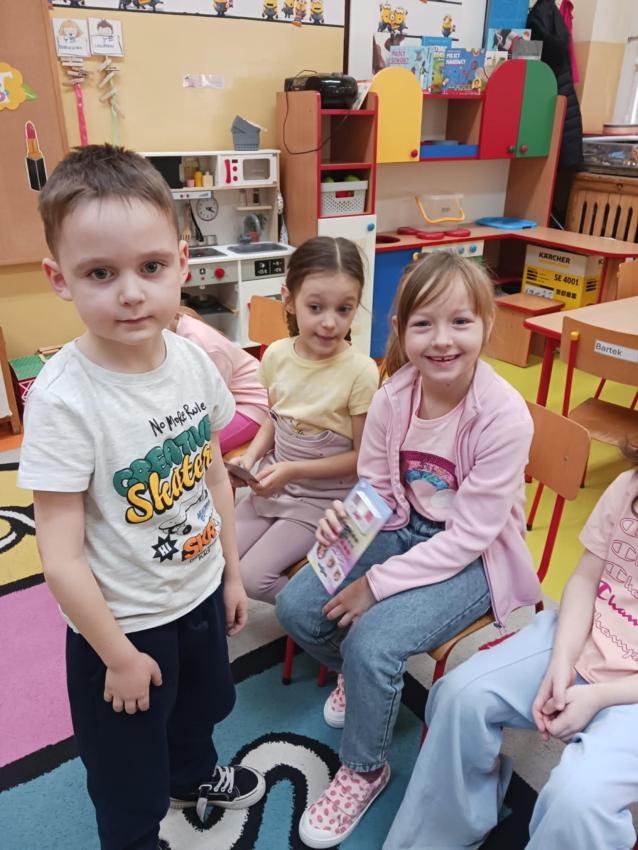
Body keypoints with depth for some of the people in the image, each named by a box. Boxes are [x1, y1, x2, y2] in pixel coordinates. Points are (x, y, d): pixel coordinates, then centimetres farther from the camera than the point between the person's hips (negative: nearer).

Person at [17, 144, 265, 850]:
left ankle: (194, 776, 66)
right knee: (128, 777, 20)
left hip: (200, 594, 6)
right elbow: (62, 559, -23)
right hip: (120, 625, -5)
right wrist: (119, 656, -13)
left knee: (199, 707, 34)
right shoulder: (64, 399, -29)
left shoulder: (193, 360, -13)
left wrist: (232, 573, 8)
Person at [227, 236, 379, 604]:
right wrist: (251, 456, -9)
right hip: (275, 485, 6)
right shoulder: (276, 354, -7)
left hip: (323, 498, -5)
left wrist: (293, 469, -22)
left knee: (252, 576, -12)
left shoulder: (360, 371, -22)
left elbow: (362, 457, -15)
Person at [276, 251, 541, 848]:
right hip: (404, 530, 5)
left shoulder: (503, 415, -25)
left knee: (372, 641, -24)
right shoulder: (393, 398, -11)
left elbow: (468, 534, -22)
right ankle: (358, 675, 27)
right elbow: (375, 489, 0)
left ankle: (364, 769, 9)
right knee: (296, 607, -7)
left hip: (473, 558, -5)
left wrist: (378, 582, -22)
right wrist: (344, 520, -23)